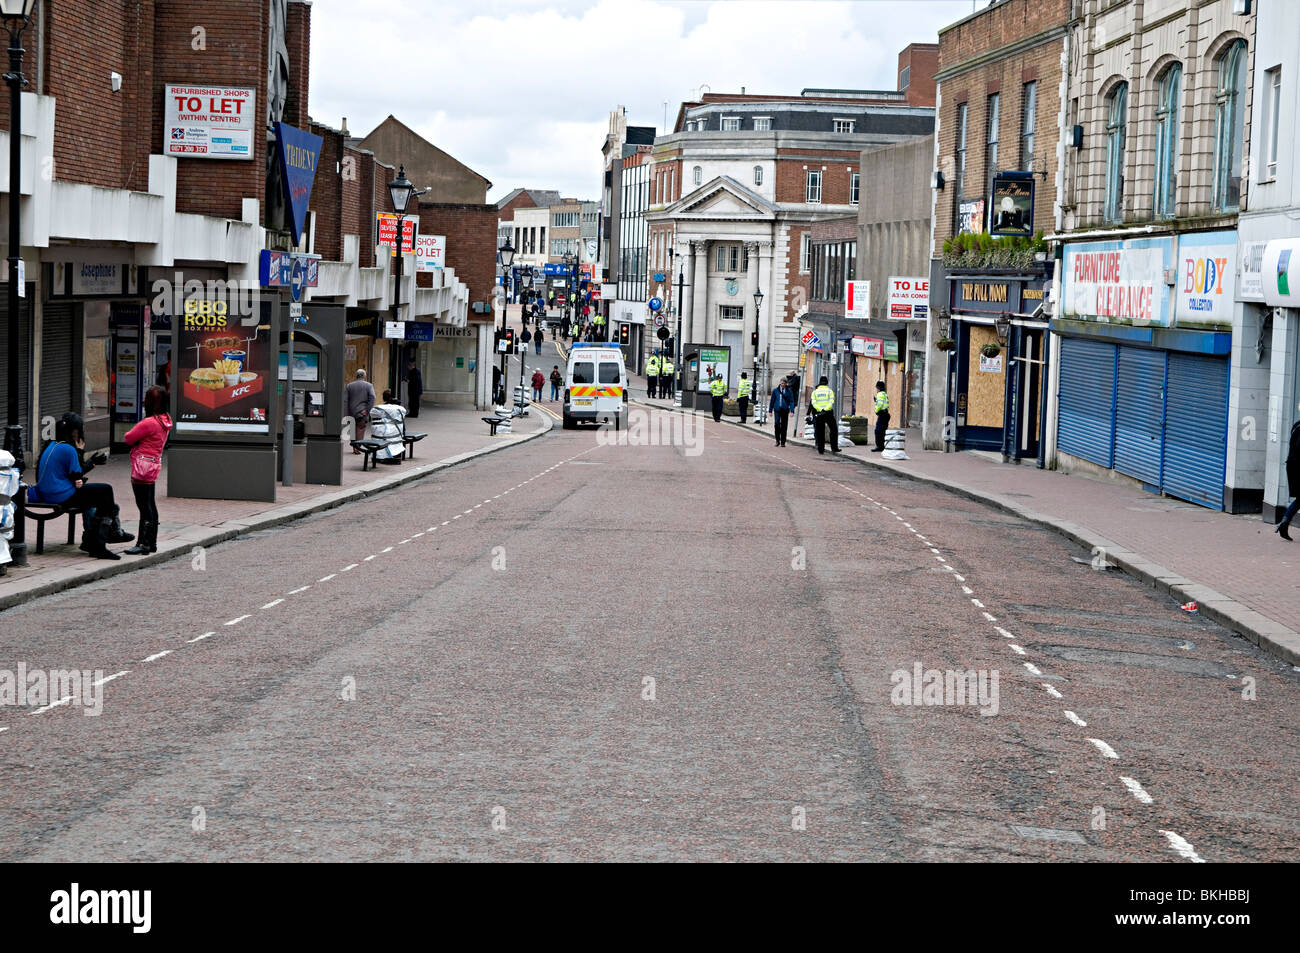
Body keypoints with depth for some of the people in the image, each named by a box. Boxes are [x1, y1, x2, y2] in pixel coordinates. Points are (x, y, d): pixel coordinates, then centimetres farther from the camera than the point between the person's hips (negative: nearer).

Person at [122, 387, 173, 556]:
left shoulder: (148, 423, -19)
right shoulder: (166, 421, 9)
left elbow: (128, 438, -11)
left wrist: (129, 433, 8)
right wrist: (137, 434, 1)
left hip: (142, 467, -9)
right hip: (154, 465, 9)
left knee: (144, 506, -6)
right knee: (151, 505, 15)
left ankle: (144, 544, -5)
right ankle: (152, 543, 22)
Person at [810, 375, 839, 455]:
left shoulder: (815, 392, 8)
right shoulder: (829, 391, 2)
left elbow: (813, 403, -5)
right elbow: (831, 402, -12)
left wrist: (820, 409, -14)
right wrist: (826, 409, -19)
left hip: (819, 413, 2)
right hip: (828, 413, -2)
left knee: (820, 432, 8)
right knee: (834, 430, 9)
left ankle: (820, 449, 5)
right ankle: (834, 448, 3)